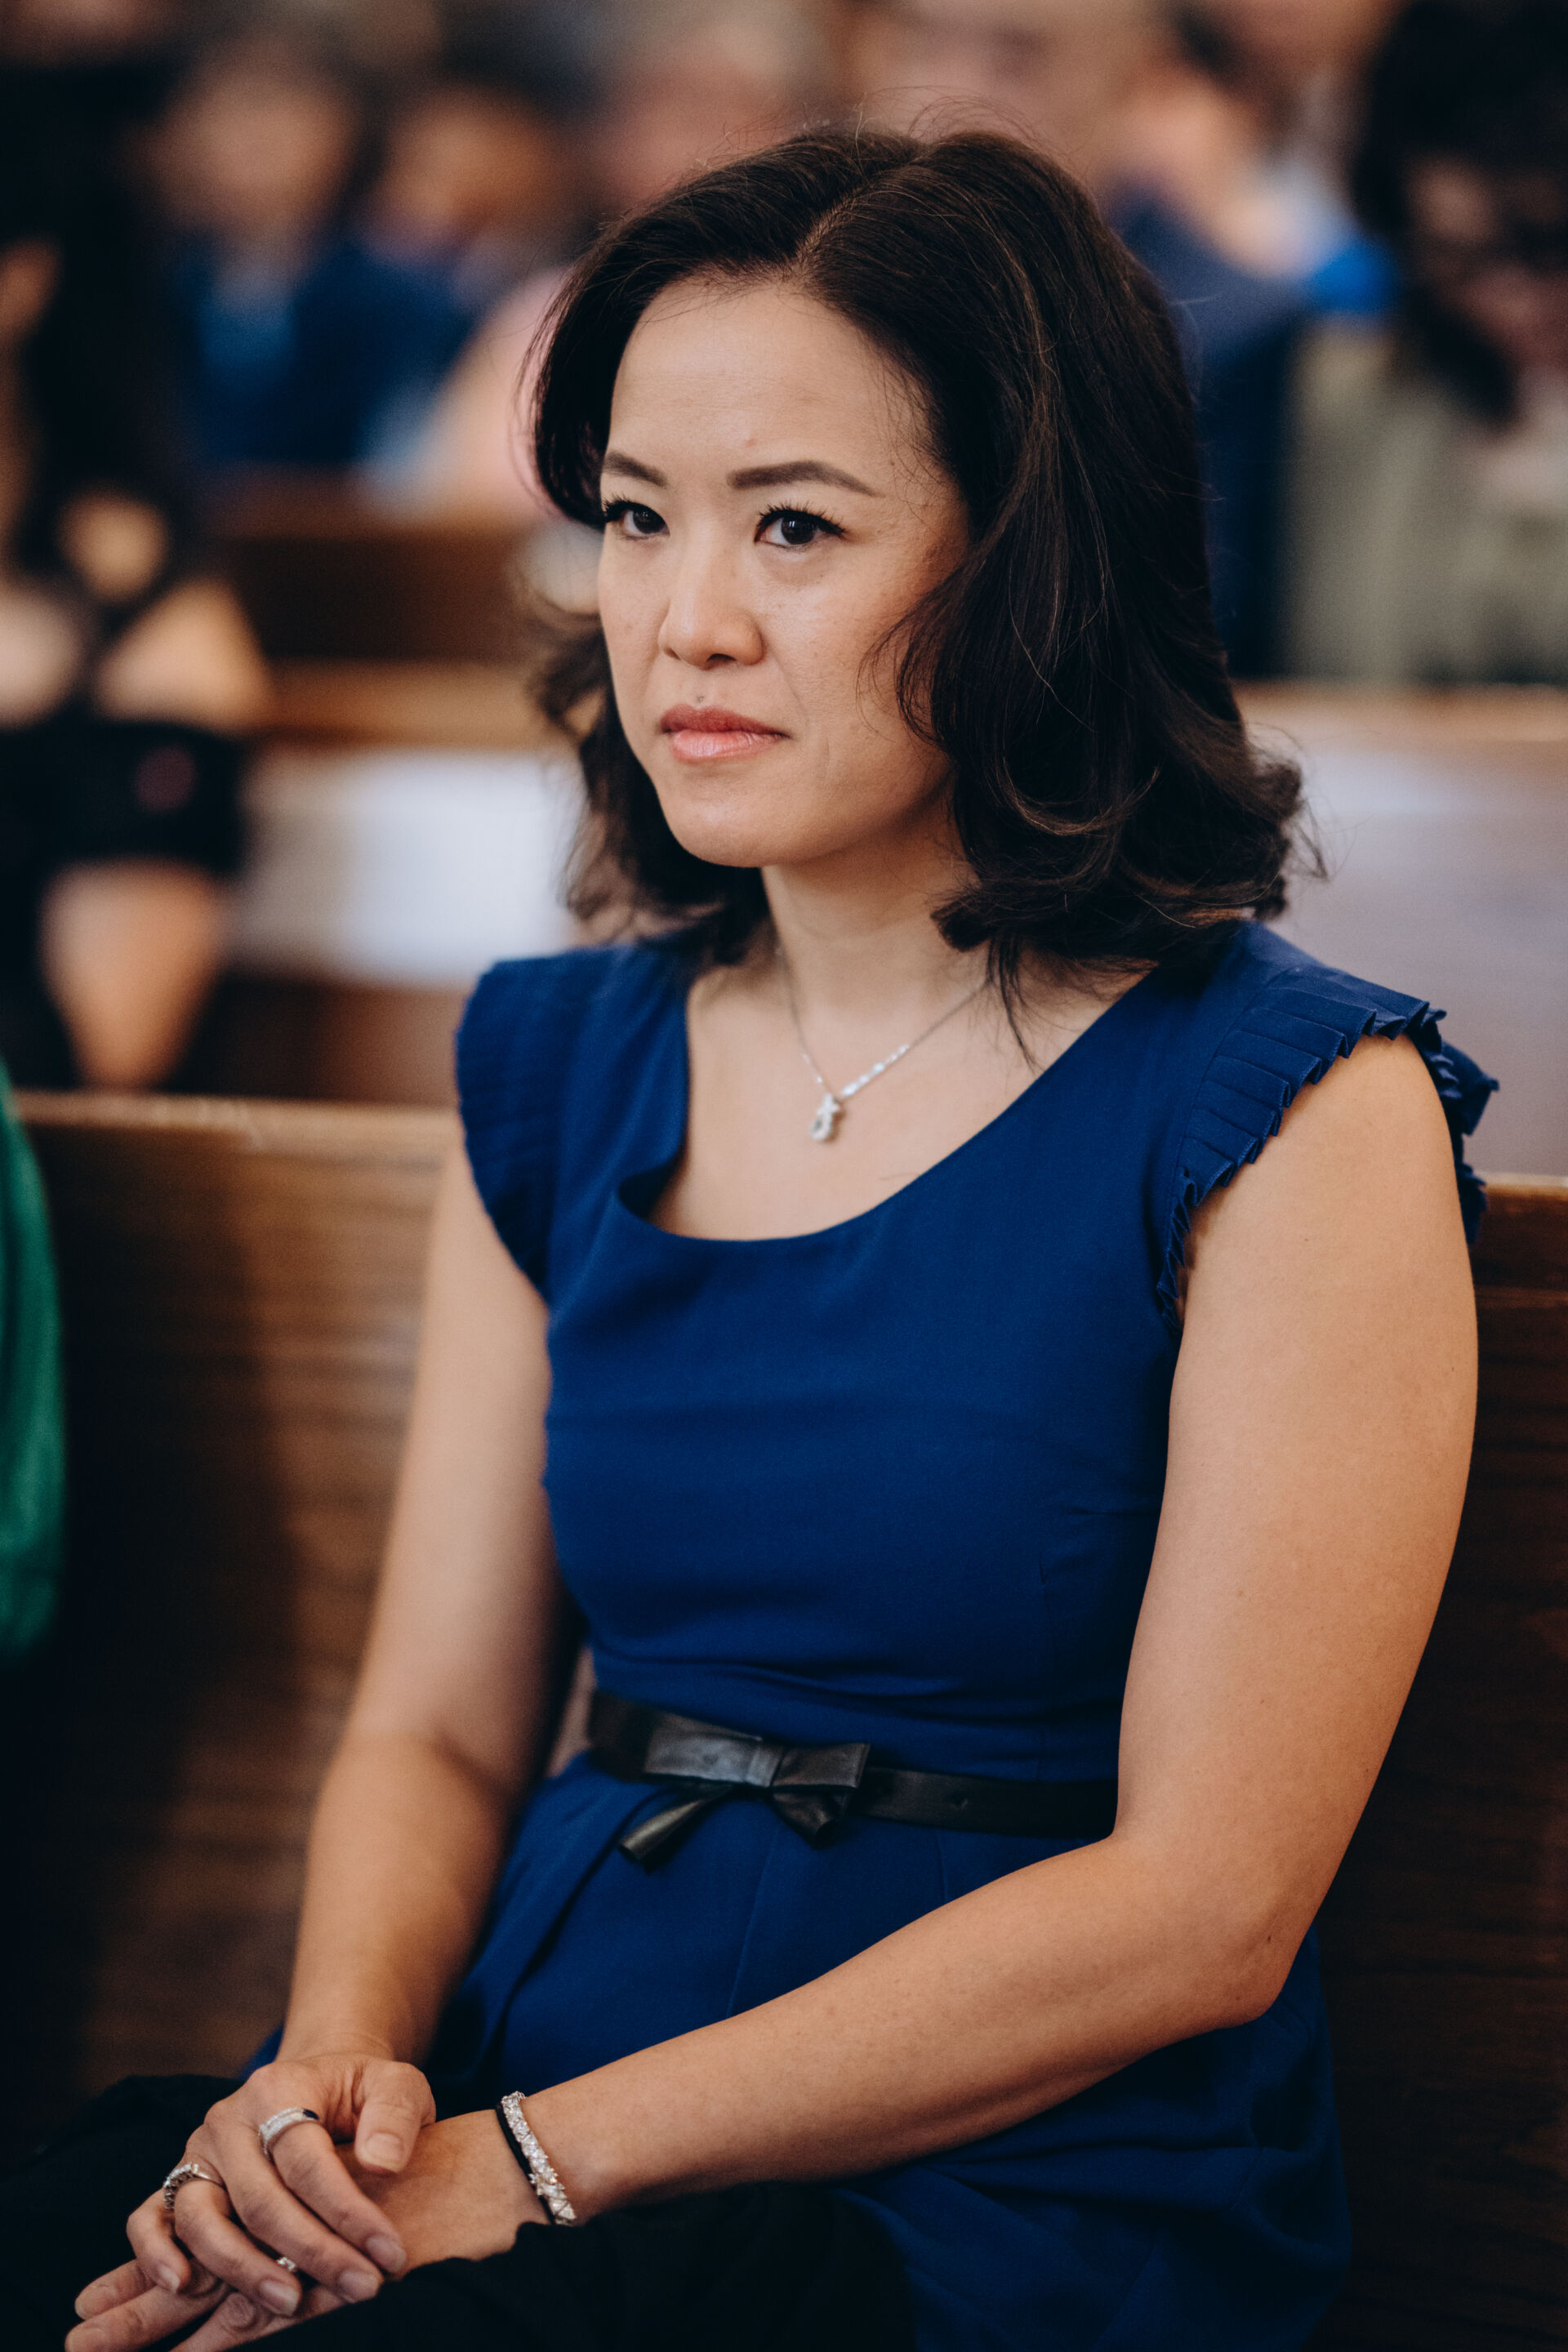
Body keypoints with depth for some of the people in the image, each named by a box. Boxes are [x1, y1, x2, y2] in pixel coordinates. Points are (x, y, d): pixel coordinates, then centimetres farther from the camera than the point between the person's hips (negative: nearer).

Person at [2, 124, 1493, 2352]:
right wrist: (338, 2067, -9)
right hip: (507, 2107, 5)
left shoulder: (1294, 1115, -6)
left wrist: (541, 2162, -14)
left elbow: (1201, 1904, -11)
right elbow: (436, 1731, 13)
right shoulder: (556, 1073, 12)